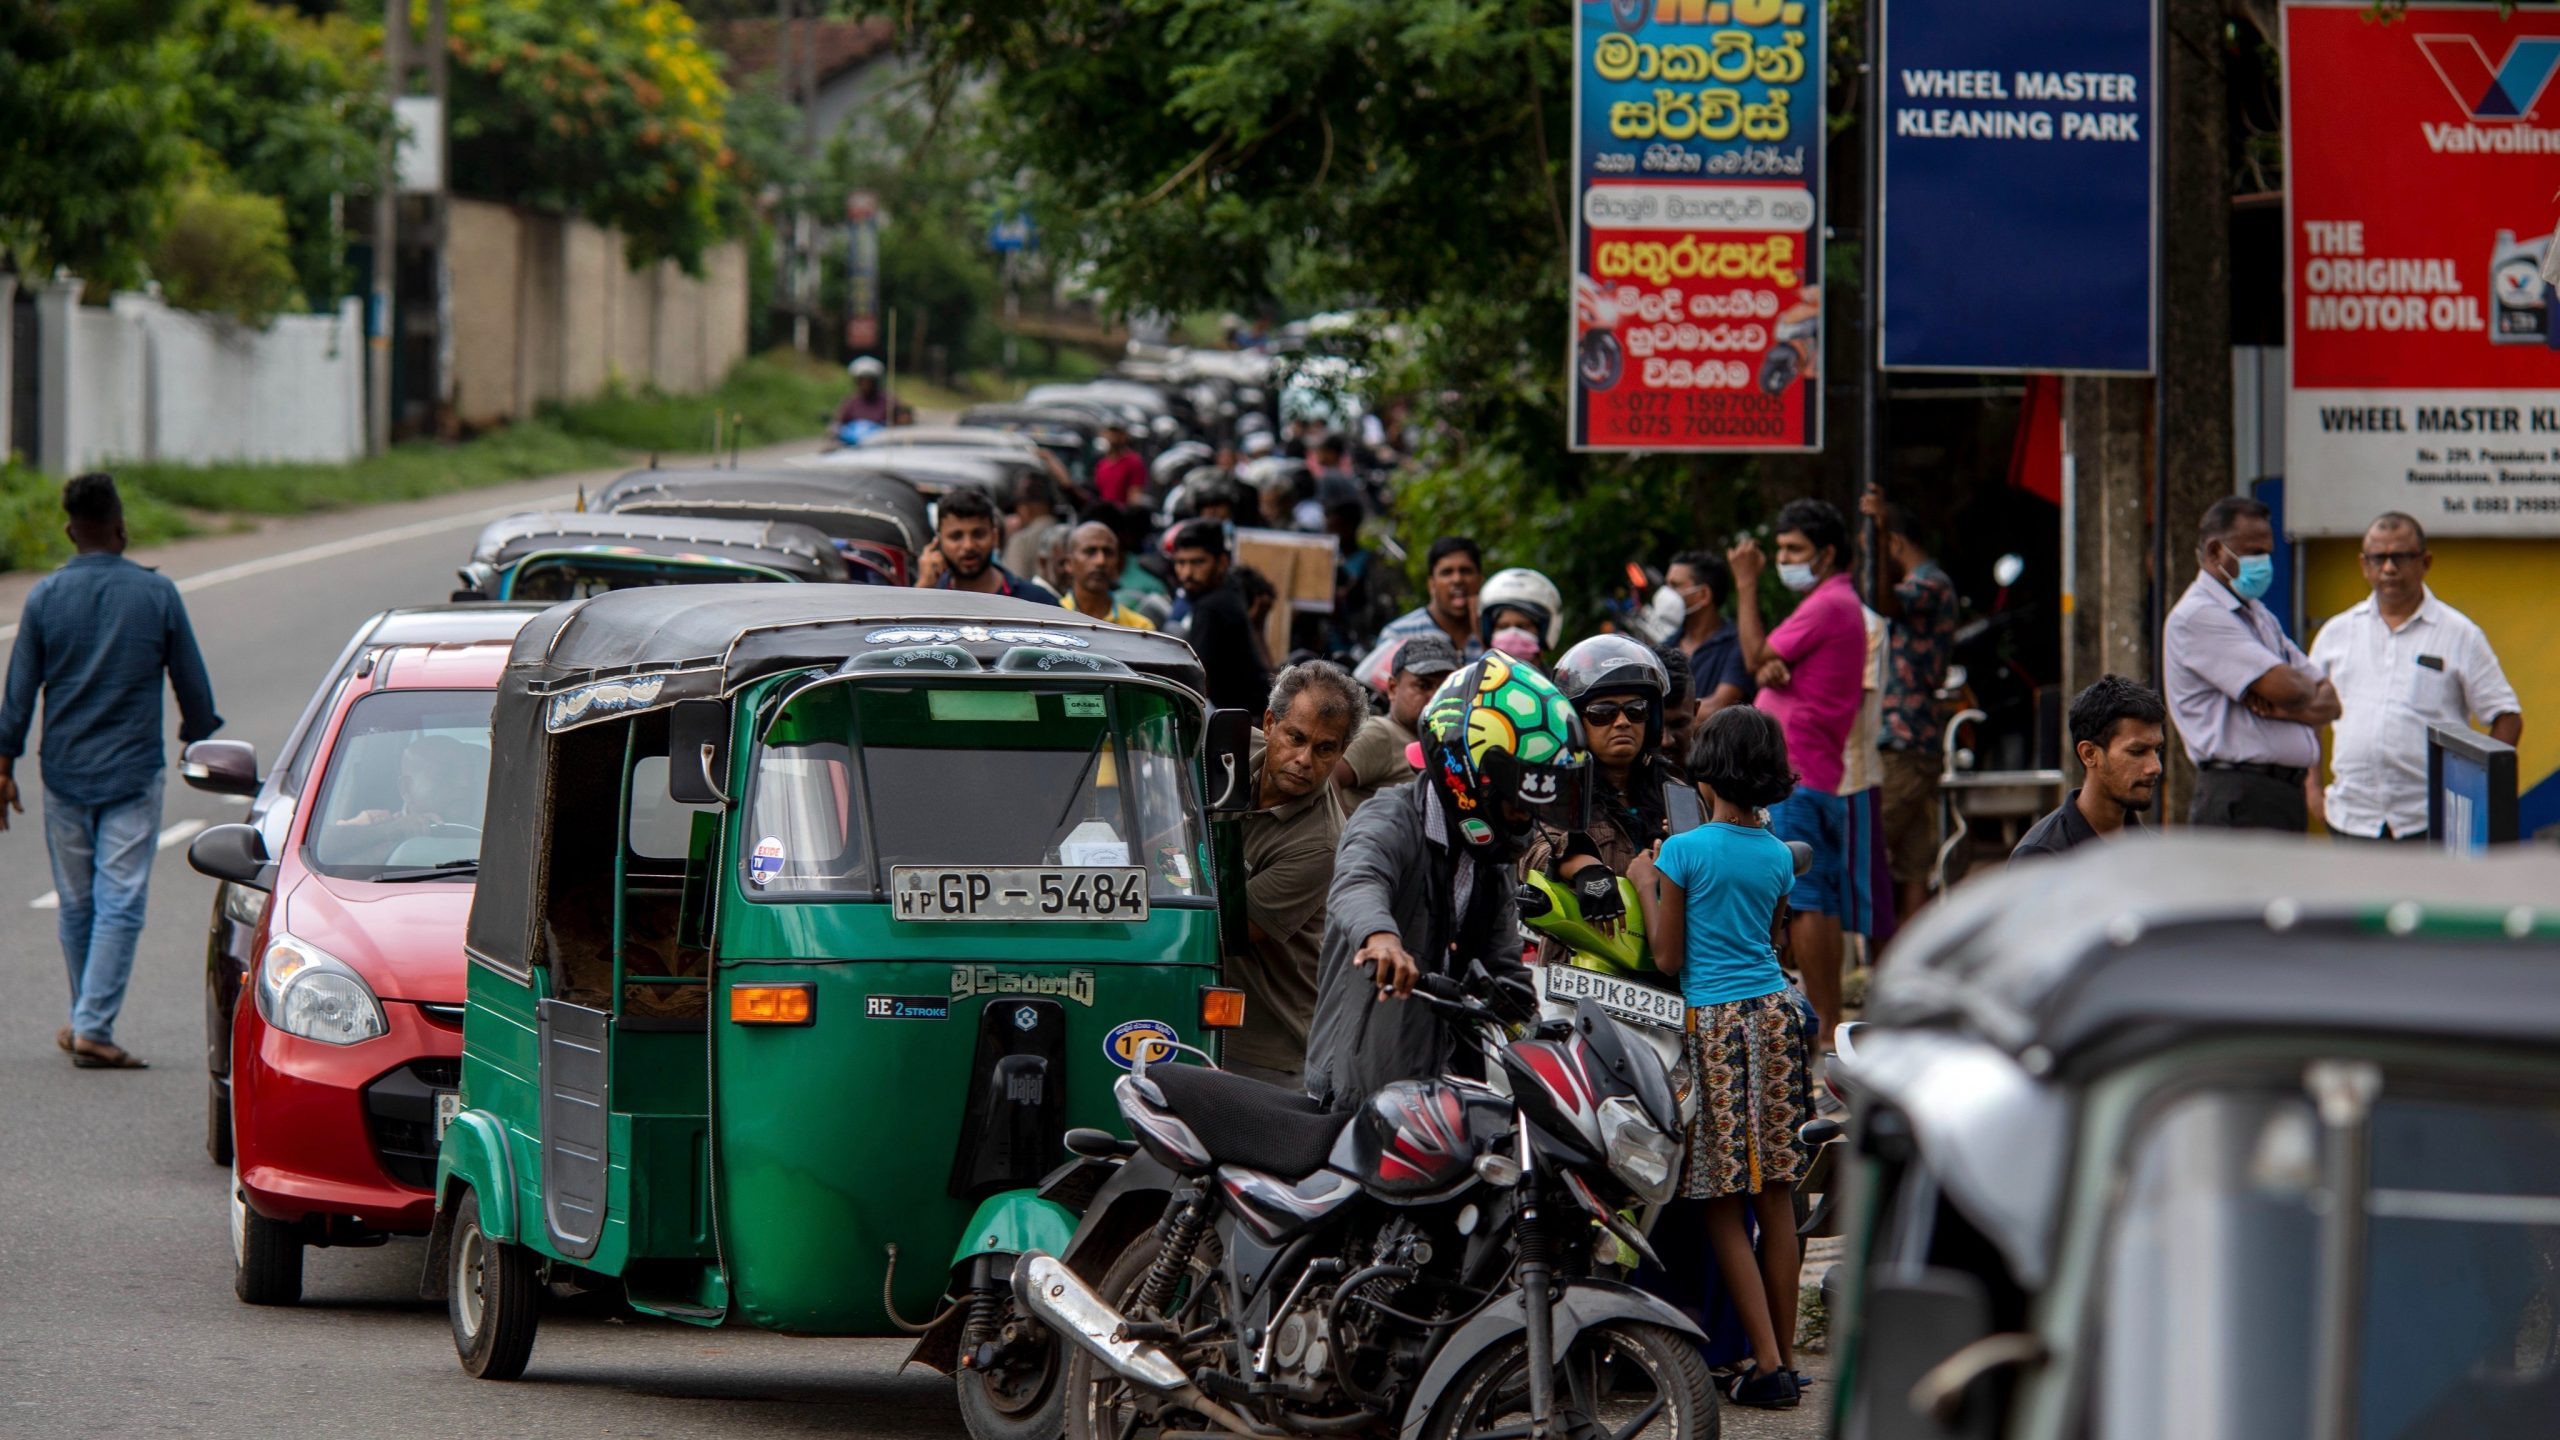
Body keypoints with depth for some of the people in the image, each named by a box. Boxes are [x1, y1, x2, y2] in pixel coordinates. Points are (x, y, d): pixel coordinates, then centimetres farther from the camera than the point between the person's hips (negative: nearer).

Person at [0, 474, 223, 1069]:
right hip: (133, 773, -2)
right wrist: (199, 740, 21)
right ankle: (94, 1027, -11)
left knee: (76, 904, 13)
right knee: (119, 904, -3)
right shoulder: (156, 594, -5)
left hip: (65, 772, 2)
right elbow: (193, 685, 3)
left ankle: (85, 1023, 25)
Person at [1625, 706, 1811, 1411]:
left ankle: (1767, 1363, -7)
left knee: (1723, 1207, -1)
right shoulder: (1777, 855, 7)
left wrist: (1644, 885, 8)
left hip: (1714, 1018, -5)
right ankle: (1783, 1353, 11)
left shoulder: (1684, 852, -8)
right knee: (1775, 1197, 9)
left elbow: (1669, 959, -5)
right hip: (1775, 1010, 5)